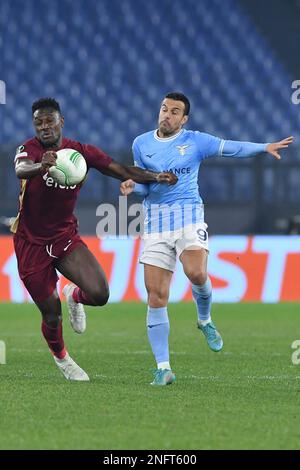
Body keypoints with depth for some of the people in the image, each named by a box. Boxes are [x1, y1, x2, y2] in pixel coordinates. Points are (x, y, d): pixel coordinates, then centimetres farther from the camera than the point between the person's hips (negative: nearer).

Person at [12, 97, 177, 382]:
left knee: (99, 294, -18)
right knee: (51, 316, 0)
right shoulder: (29, 149, -15)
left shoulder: (81, 152, -4)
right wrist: (40, 166, -63)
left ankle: (74, 296, 21)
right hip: (31, 243, -3)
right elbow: (21, 169, -39)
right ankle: (61, 358, 34)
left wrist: (155, 177, -22)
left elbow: (122, 171, -4)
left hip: (65, 237, 3)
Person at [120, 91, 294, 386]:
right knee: (156, 295, -6)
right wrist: (132, 185, -6)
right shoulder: (141, 144, 11)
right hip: (155, 222, 2)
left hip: (189, 215, -2)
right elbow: (143, 184, 16)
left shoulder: (195, 141, 5)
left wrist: (265, 148, -13)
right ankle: (163, 367, -2)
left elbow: (231, 149, 0)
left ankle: (204, 320, 7)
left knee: (197, 273, -28)